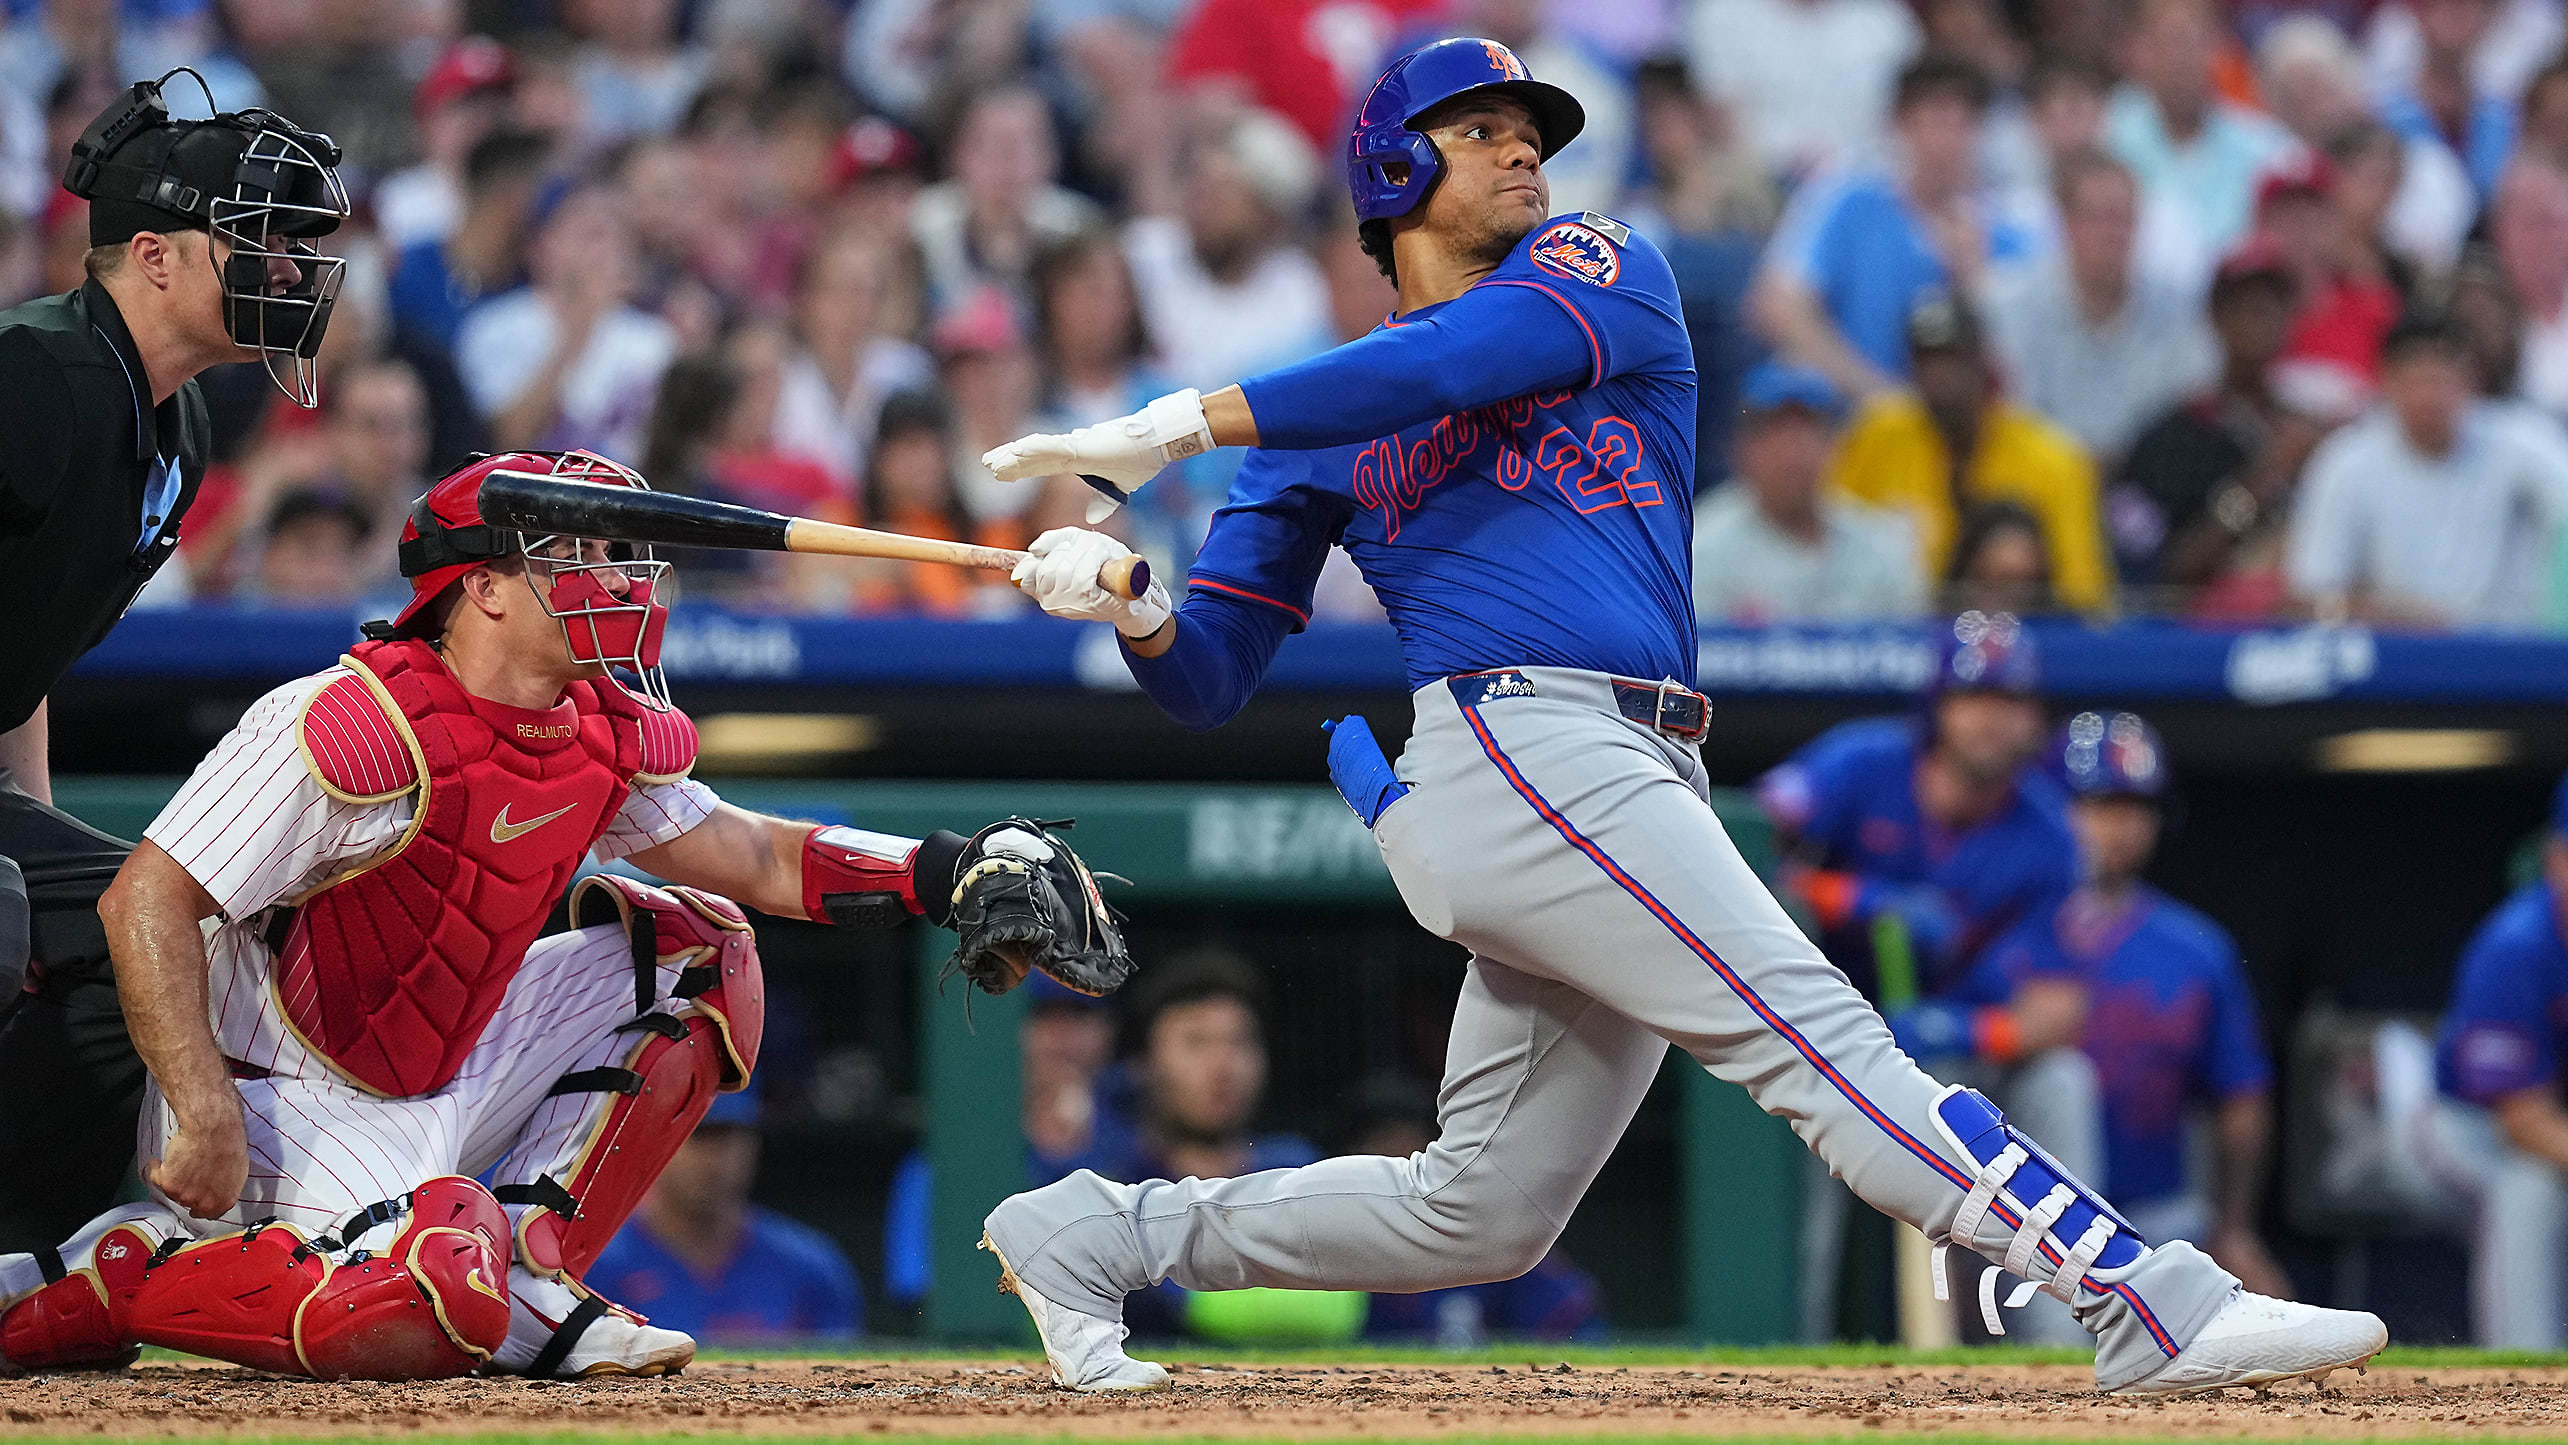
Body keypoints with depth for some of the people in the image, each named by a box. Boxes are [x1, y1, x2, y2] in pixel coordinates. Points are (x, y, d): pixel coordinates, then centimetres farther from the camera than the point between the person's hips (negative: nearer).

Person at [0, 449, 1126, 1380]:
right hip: (292, 1103, -9)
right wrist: (206, 1119, -30)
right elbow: (146, 904, -23)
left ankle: (526, 1273, -1)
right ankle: (94, 1278, -12)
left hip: (441, 1082, 9)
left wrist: (950, 870, -1)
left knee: (696, 952, 7)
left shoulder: (604, 735, 3)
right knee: (424, 1320, -36)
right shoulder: (357, 729, -23)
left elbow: (749, 856, 14)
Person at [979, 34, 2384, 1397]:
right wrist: (1134, 611, -9)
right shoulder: (1319, 416, 15)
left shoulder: (1599, 272, 18)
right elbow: (1207, 682, 13)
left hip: (1634, 783, 4)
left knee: (1479, 1215, 8)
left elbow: (1450, 366, -4)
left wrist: (1178, 425, -8)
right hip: (1518, 743, -4)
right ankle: (2151, 1301, -28)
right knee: (1810, 1031, -17)